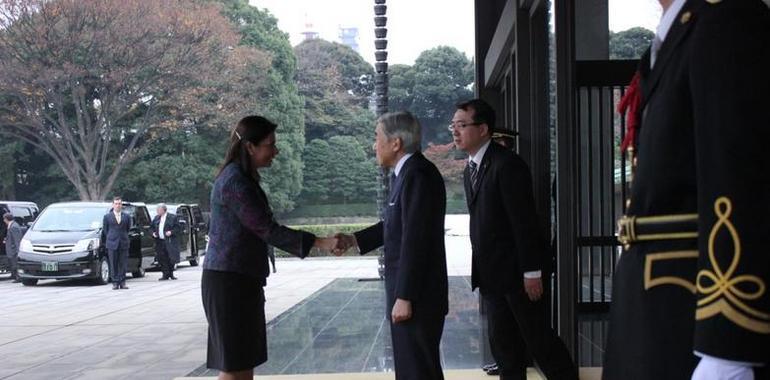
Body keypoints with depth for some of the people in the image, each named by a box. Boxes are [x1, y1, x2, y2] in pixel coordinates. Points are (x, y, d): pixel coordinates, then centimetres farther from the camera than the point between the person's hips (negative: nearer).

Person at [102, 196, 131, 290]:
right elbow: (105, 230, 11)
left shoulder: (127, 216, 8)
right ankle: (115, 283, 3)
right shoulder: (107, 216, 5)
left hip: (123, 243, 1)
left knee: (123, 264, 1)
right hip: (112, 244, -1)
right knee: (113, 264, -1)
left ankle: (122, 282, 7)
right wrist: (110, 238, 11)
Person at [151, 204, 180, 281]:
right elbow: (153, 227, 23)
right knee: (162, 259, 0)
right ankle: (165, 275, 6)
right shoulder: (156, 218, 12)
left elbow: (178, 228, -2)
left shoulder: (172, 217, -3)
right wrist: (153, 233, 4)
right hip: (159, 242, 4)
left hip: (169, 242, -4)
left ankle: (171, 274, 16)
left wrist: (171, 232, -16)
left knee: (170, 258, 1)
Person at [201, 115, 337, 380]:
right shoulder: (235, 181, -17)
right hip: (229, 281, -10)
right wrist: (319, 243, -20)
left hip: (240, 280, 10)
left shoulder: (243, 178, 14)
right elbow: (267, 230, -20)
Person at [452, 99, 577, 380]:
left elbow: (524, 221, -18)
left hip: (518, 271, -8)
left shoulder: (507, 164, -14)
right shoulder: (471, 169, 13)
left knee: (537, 337, 0)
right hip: (490, 273, 8)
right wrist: (479, 270, 12)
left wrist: (531, 272, -19)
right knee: (502, 344, 9)